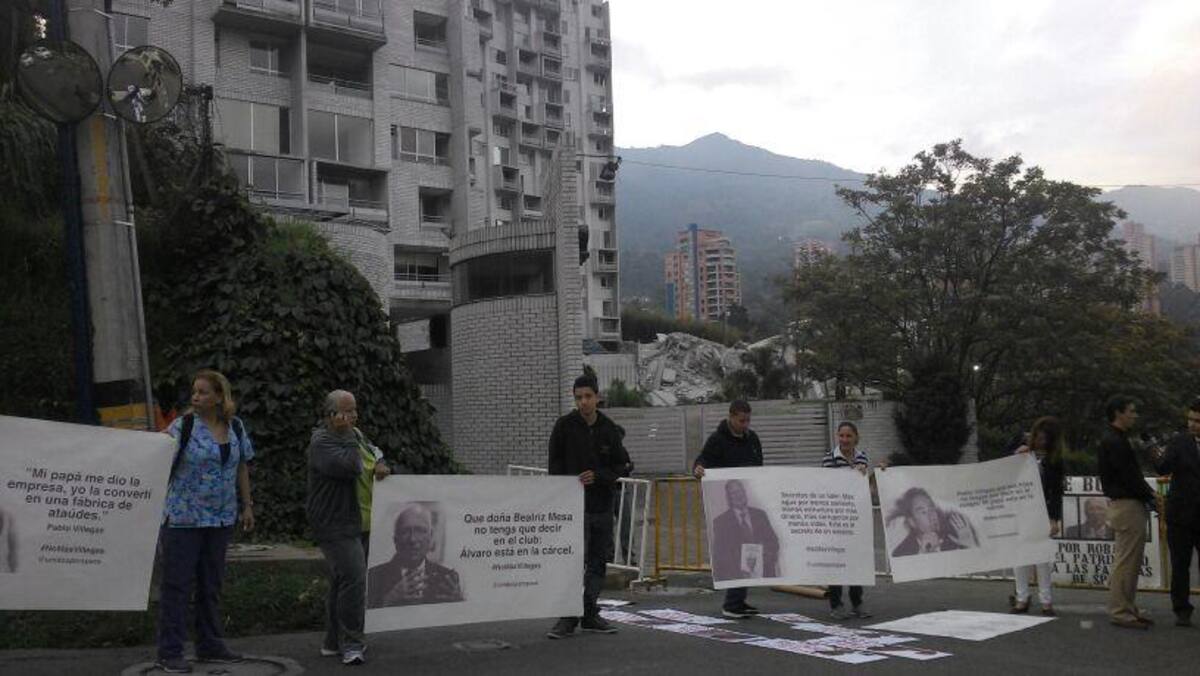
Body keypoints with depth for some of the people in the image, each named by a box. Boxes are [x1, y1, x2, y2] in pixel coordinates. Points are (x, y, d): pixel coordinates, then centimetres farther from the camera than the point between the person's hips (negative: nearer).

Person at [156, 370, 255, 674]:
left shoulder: (236, 427, 6)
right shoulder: (182, 426, -8)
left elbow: (242, 467, 14)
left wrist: (247, 505, 13)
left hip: (221, 519, 5)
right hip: (182, 518, -5)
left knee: (211, 584, 14)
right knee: (176, 584, -1)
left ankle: (210, 646, 24)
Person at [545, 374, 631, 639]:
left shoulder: (609, 428, 6)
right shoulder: (565, 426, -2)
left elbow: (622, 465, 5)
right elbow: (555, 465, 0)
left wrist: (597, 476, -11)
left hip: (602, 505, 4)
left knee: (597, 562, 10)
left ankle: (590, 615, 20)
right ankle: (568, 617, -3)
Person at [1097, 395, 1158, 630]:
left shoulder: (1115, 440, 17)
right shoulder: (1114, 442, -16)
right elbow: (1129, 477, -19)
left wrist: (1147, 493, 7)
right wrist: (1150, 496, -8)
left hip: (1129, 505, 11)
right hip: (1126, 506, -11)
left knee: (1130, 562, 15)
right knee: (1125, 562, -6)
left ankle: (1127, 609, 21)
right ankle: (1120, 612, -2)